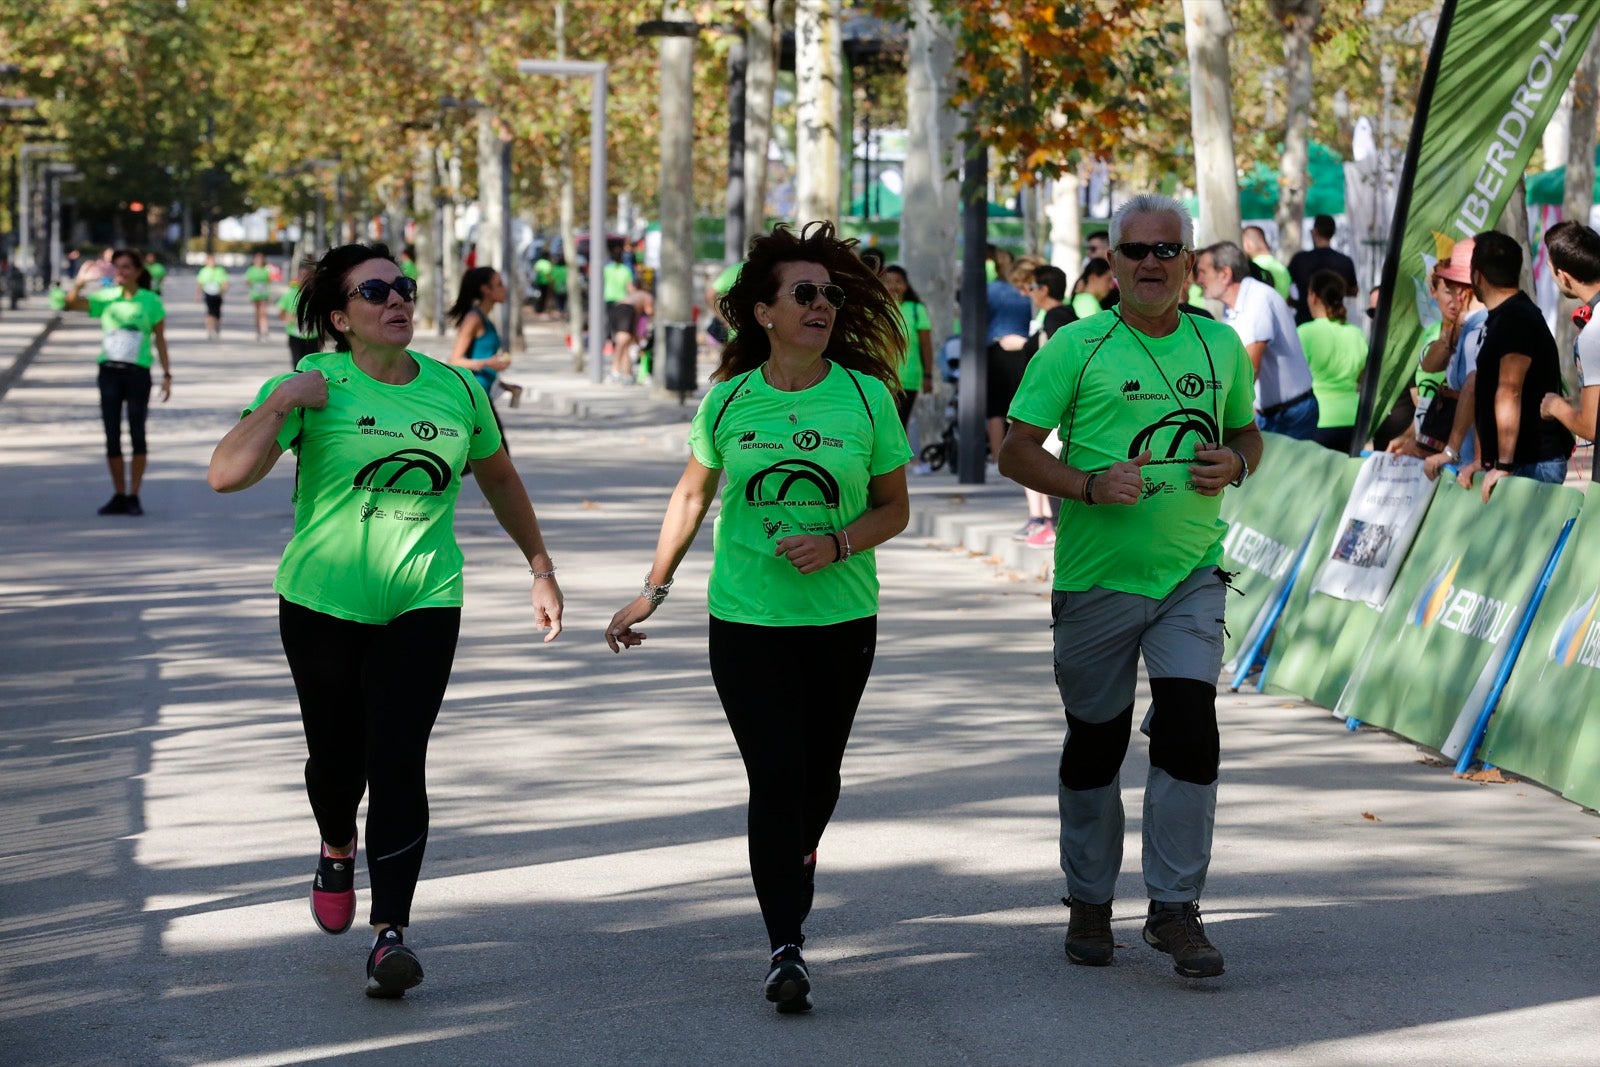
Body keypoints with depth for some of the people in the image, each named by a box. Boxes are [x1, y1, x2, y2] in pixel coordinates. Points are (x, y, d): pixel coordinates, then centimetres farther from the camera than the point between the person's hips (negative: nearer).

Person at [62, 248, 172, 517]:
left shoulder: (151, 301, 0)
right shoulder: (105, 298, 5)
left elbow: (160, 340, 3)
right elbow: (69, 304, -4)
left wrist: (167, 375, -1)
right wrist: (81, 282, -19)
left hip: (138, 373, -3)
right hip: (109, 371, 3)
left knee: (137, 433, -1)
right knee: (112, 436, 4)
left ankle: (134, 496, 5)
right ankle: (119, 495, 12)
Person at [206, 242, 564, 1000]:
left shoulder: (456, 390, 3)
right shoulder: (314, 386, -7)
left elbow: (499, 480, 20)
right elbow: (225, 475, -17)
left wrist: (542, 570, 22)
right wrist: (281, 403, -24)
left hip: (423, 605, 1)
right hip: (323, 603, -1)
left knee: (398, 764, -11)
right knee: (337, 756, 11)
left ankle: (390, 932, -10)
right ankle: (337, 851, 46)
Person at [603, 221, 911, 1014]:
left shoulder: (866, 396, -3)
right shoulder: (729, 399, -1)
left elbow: (894, 507, 3)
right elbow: (692, 495, 14)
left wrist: (837, 544, -15)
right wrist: (654, 589, 14)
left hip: (842, 617, 1)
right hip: (746, 618, -1)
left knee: (819, 775, 10)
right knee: (775, 778, -9)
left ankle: (796, 864, 43)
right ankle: (785, 949, -6)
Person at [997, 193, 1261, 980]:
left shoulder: (1220, 346, 7)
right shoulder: (1076, 348, -4)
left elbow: (1247, 433, 21)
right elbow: (1016, 450, -4)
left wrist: (1234, 464, -3)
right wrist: (1090, 485, -20)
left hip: (1191, 575, 2)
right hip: (1096, 580, -2)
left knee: (1189, 730, -12)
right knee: (1095, 744, 9)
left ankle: (1174, 908, -1)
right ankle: (1089, 903, 27)